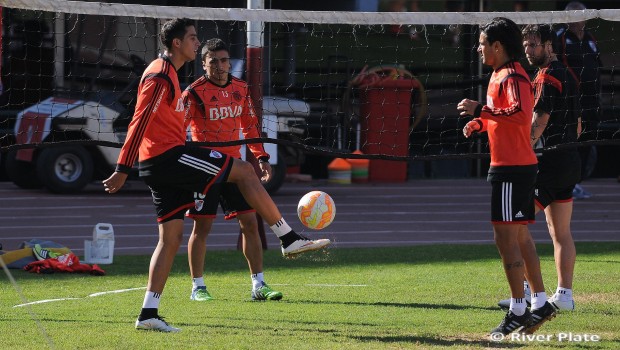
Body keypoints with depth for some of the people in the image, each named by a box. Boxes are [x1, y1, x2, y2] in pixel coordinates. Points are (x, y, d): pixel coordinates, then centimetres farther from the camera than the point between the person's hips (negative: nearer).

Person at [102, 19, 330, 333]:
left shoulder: (167, 74, 21)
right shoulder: (160, 76, -12)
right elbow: (139, 122, -18)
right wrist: (123, 170, -22)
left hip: (160, 165, 10)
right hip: (167, 155, -10)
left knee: (171, 237, 7)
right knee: (243, 171, -5)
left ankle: (148, 313, 2)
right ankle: (289, 239, -1)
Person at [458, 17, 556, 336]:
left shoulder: (512, 77, -16)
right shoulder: (500, 75, 16)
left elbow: (521, 113, -33)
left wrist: (480, 110, -32)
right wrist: (479, 123, 13)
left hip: (512, 169, -11)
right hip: (519, 166, 11)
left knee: (505, 238, -7)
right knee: (519, 236, 15)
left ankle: (518, 311, -3)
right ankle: (541, 303, 20)